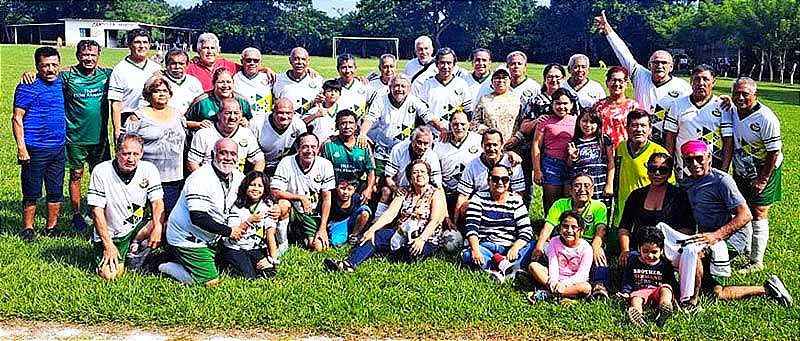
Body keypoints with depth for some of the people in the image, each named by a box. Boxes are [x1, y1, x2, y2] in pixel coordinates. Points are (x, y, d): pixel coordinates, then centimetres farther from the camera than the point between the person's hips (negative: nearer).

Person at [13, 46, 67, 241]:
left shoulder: (60, 82, 8)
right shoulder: (28, 87, -10)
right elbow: (17, 119, -12)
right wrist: (21, 148, -17)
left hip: (58, 148, 6)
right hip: (35, 150, -6)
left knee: (56, 192, 12)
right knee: (32, 193, 4)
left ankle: (51, 228, 25)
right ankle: (27, 229, 18)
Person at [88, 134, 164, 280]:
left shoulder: (149, 170, -6)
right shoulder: (101, 172, -13)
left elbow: (157, 202, -8)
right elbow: (97, 210, -12)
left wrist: (158, 227, -29)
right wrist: (108, 245, -17)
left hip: (138, 227, 3)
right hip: (110, 234, -3)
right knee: (109, 274, -18)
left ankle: (135, 248, 3)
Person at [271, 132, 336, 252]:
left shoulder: (325, 165, -9)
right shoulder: (286, 163, -15)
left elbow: (326, 198, -6)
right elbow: (275, 192, -20)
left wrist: (323, 228, -9)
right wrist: (301, 197, -24)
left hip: (313, 216, 2)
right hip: (292, 211, -1)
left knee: (318, 246, -15)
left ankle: (300, 237, 18)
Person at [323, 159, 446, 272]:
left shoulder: (436, 193, 1)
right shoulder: (404, 193, 12)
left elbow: (435, 220, -12)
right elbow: (390, 214, 0)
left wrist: (421, 239, -28)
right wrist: (372, 229, -17)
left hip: (426, 238, -4)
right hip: (400, 234, 4)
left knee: (413, 253, -38)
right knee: (373, 237, -21)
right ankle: (349, 263, -40)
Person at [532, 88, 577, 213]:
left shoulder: (576, 121, 9)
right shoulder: (546, 121, 3)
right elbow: (536, 146, 1)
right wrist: (537, 170, -4)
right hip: (551, 164, -2)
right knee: (551, 202, 0)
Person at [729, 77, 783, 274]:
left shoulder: (766, 118, -23)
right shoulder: (732, 112, -3)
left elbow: (774, 152, -20)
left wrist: (763, 180, -18)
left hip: (764, 171, -6)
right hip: (741, 171, 6)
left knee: (758, 214, -2)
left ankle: (757, 261, 8)